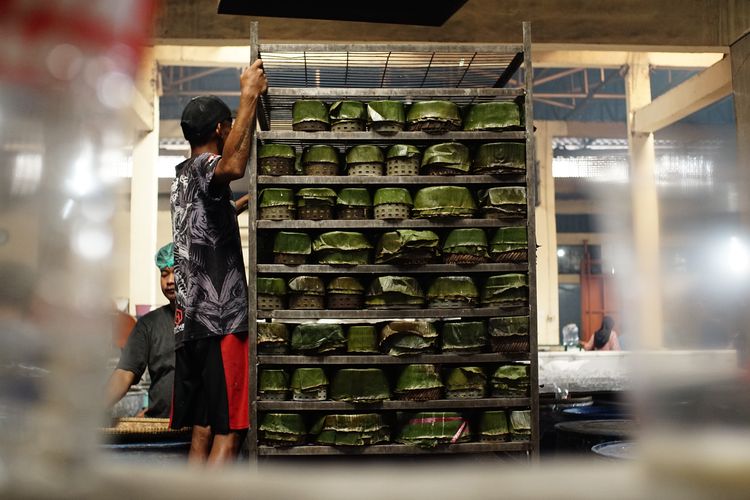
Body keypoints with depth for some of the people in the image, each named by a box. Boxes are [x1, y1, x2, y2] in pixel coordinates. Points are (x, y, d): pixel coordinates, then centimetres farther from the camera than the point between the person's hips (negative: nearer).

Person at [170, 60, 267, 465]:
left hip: (191, 322, 9)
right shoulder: (202, 168, -8)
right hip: (221, 319, -9)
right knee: (228, 432, -6)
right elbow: (233, 166, -32)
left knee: (202, 433, 8)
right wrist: (249, 97, -23)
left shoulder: (182, 175, 19)